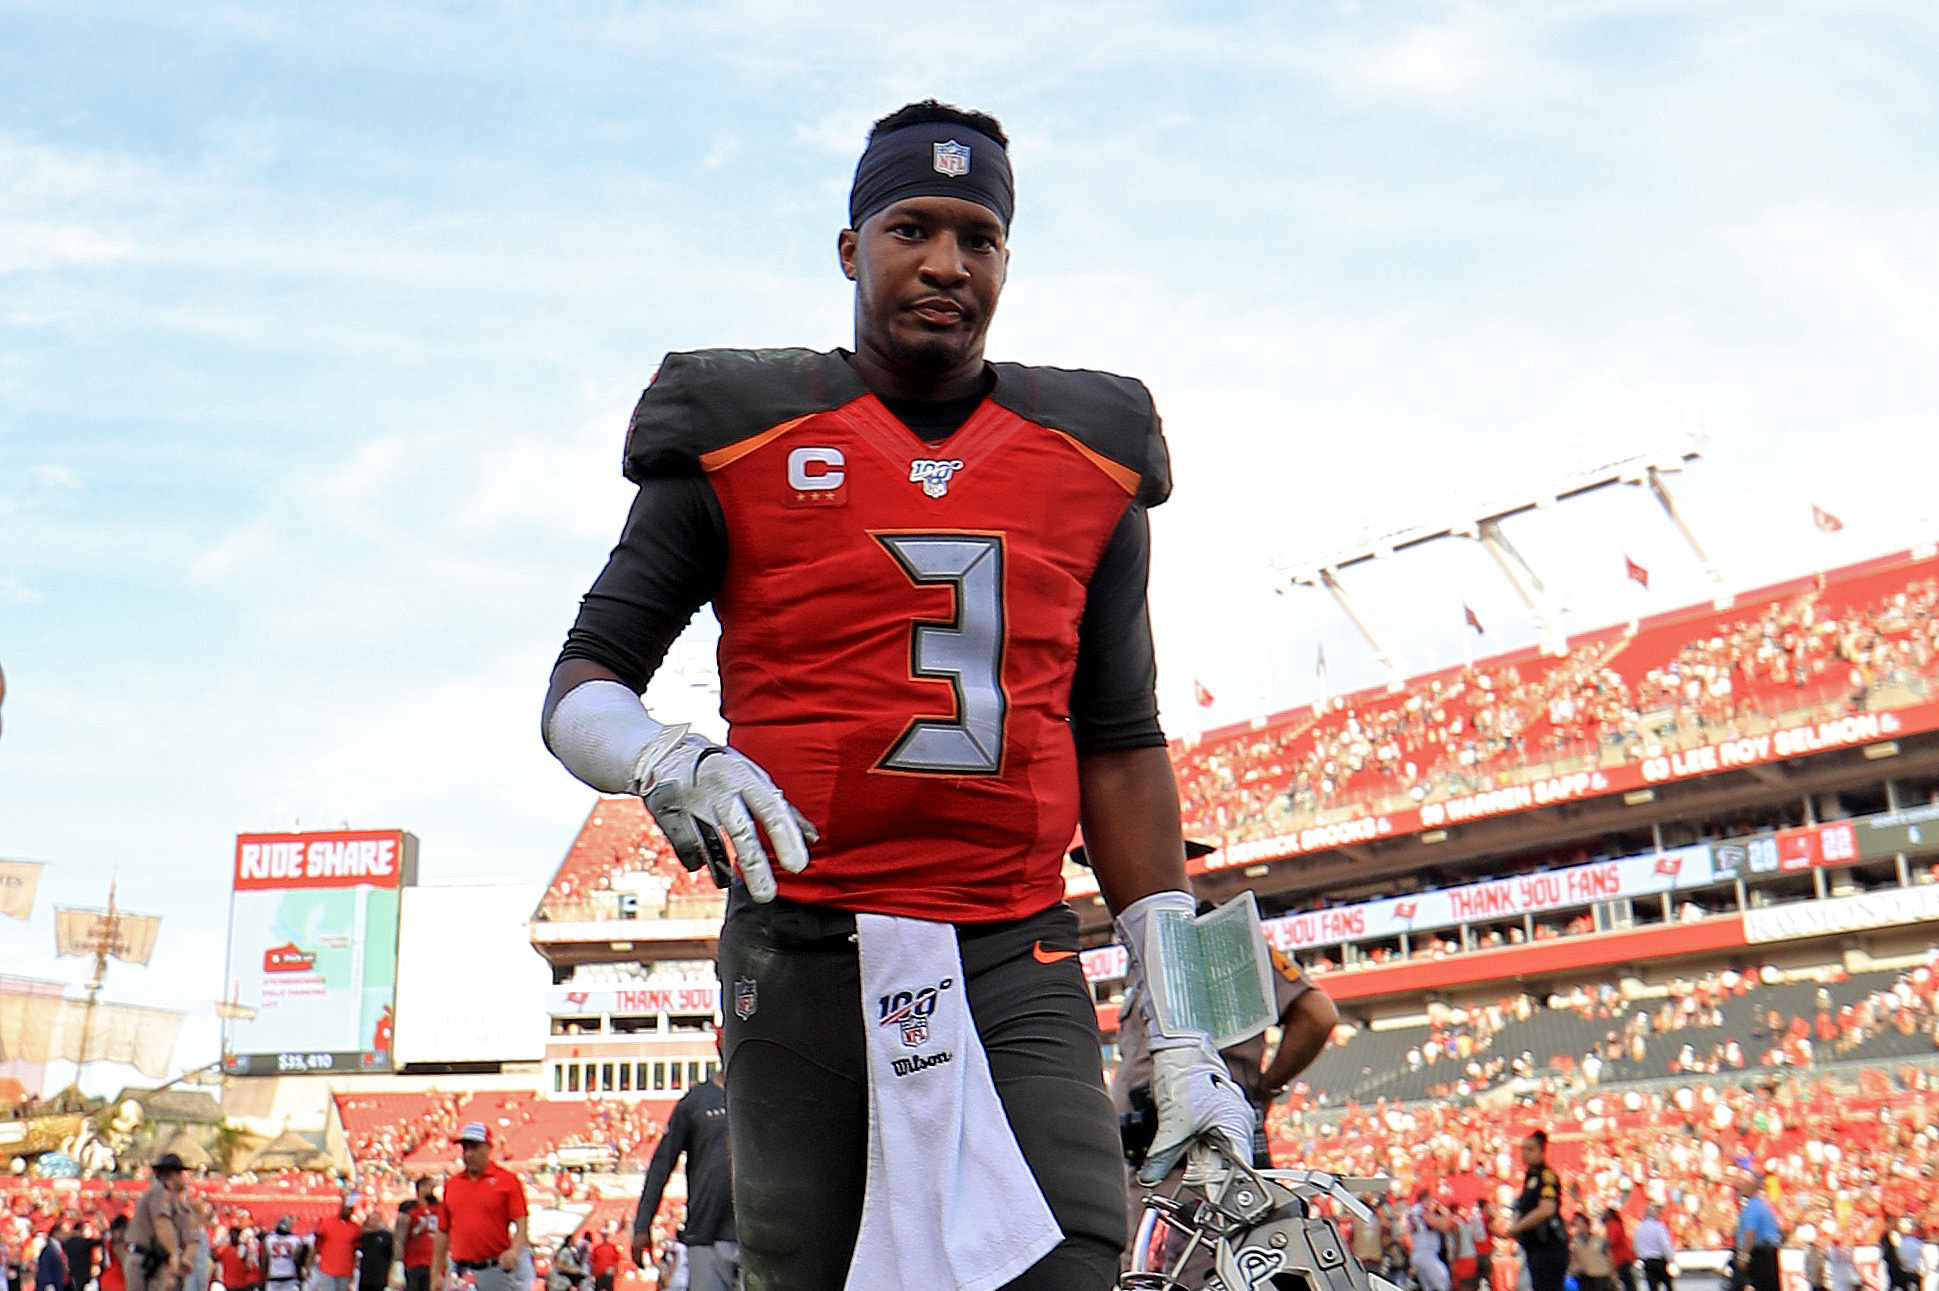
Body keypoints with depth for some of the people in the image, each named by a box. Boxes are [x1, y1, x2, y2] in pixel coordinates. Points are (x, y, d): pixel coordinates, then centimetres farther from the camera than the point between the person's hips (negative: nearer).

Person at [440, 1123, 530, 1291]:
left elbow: (521, 1224, -7)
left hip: (500, 1269, -3)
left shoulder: (507, 1180, 0)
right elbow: (443, 1231, 14)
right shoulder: (451, 1184, 12)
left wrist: (515, 1251, -24)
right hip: (461, 1273, 3)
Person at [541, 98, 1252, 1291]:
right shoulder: (740, 442, 4)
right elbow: (580, 687, 6)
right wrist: (664, 762, -19)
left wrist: (1181, 1034, 7)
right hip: (804, 956, -1)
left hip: (1018, 965, 2)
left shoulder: (1087, 461, 11)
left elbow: (1119, 745, 12)